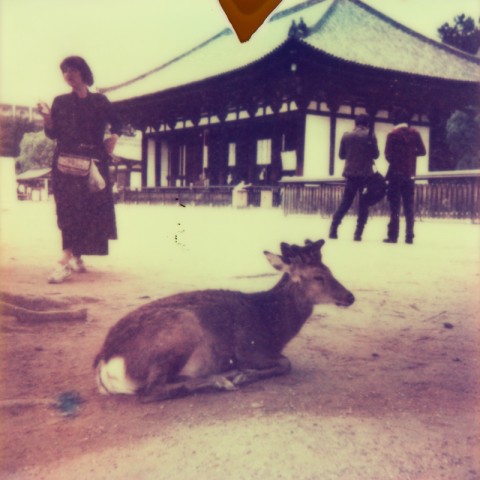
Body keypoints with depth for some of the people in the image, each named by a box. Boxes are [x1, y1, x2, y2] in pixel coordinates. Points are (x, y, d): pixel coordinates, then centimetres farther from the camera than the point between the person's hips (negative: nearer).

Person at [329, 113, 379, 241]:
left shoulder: (346, 136, 3)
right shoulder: (370, 135, -5)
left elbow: (342, 155, 10)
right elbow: (376, 155, 0)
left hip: (350, 174, 3)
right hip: (366, 175, -3)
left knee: (345, 203, 13)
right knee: (363, 205, 5)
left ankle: (333, 230, 6)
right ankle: (358, 234, 0)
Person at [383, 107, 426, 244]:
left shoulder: (392, 135, -8)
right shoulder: (415, 133, 5)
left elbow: (388, 156, -9)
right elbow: (422, 151, 6)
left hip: (396, 174, -4)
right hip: (410, 175, 4)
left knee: (394, 207, -2)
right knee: (409, 207, 8)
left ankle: (393, 236, -5)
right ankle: (409, 236, 7)